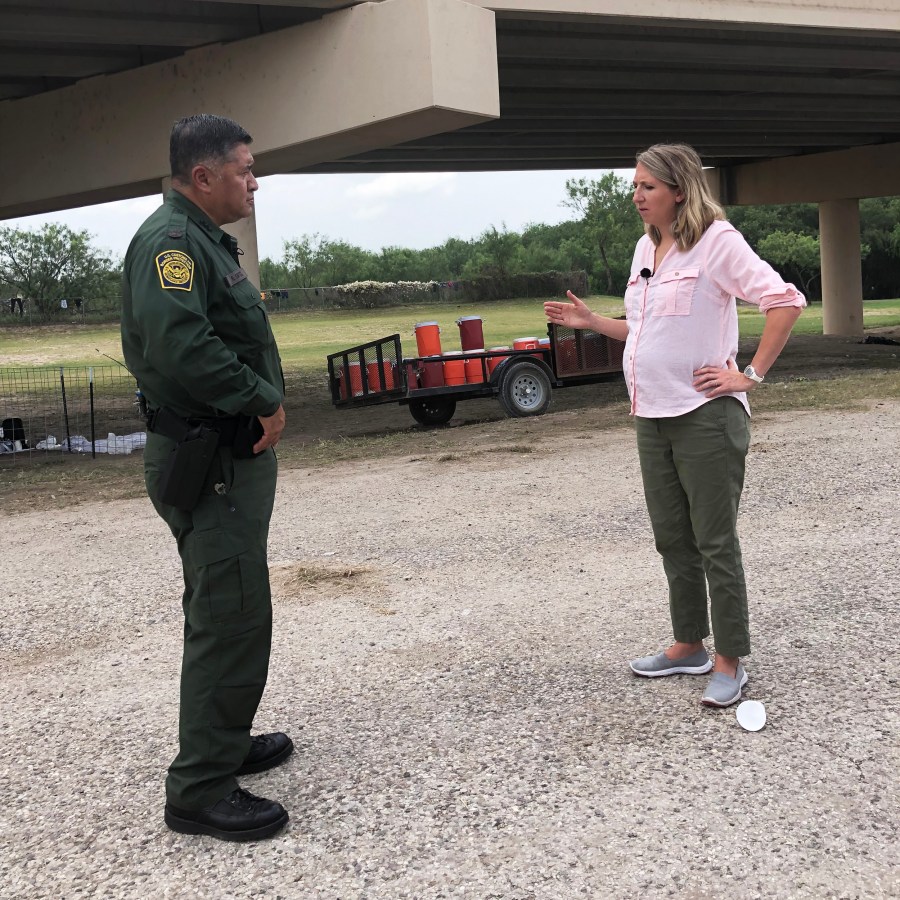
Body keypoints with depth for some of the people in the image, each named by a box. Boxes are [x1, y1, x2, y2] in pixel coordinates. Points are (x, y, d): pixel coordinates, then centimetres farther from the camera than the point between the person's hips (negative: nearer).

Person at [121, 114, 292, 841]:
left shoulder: (205, 240, 18)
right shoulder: (170, 241, -16)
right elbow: (179, 342, -30)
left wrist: (263, 402, 4)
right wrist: (262, 400, -20)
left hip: (235, 454, 11)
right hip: (207, 460, -11)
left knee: (234, 614, 20)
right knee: (230, 619, -7)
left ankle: (225, 743, 35)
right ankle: (201, 790, 2)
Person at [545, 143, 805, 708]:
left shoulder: (717, 241, -11)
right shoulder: (646, 249, 13)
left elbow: (786, 301, -18)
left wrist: (751, 376, -17)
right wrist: (591, 322, 11)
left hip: (705, 416, -8)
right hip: (652, 417, 8)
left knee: (715, 543, -1)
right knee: (673, 539, 15)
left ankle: (730, 662, 10)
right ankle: (689, 646, 29)